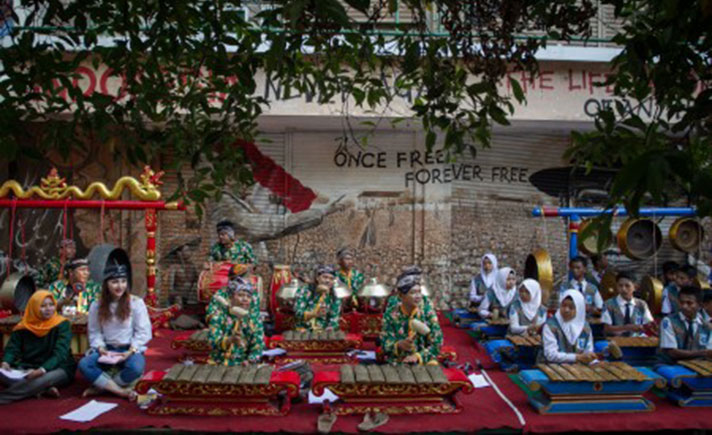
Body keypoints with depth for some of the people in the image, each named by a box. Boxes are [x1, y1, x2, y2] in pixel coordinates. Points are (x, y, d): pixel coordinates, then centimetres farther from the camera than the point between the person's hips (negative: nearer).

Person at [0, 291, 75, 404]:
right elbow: (12, 348, 2)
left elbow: (60, 353, -16)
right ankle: (43, 390, -31)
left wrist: (42, 370, -33)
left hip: (57, 368, -4)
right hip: (27, 368, 4)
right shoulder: (24, 327, 5)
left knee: (43, 379, -38)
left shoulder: (62, 324, -7)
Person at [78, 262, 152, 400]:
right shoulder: (97, 306, 3)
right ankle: (122, 391, -24)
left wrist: (130, 351, -18)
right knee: (84, 364, -26)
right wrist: (100, 348, -15)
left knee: (135, 368, -35)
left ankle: (101, 386, -11)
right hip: (107, 349, 3)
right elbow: (94, 332, 4)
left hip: (130, 350, -3)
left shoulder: (136, 303, -7)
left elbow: (143, 332, -8)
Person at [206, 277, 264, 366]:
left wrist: (251, 360, -12)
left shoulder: (253, 315, 0)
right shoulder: (219, 313, -8)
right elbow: (214, 340, -19)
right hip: (220, 364, -2)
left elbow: (258, 342, 1)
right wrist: (230, 339, -36)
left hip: (244, 365, 2)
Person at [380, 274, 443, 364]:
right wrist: (399, 345, -27)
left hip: (425, 361, 2)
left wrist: (418, 356, -17)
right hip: (398, 364, -1)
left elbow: (437, 343, -4)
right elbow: (386, 345, -6)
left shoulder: (428, 312, -3)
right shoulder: (391, 316, -5)